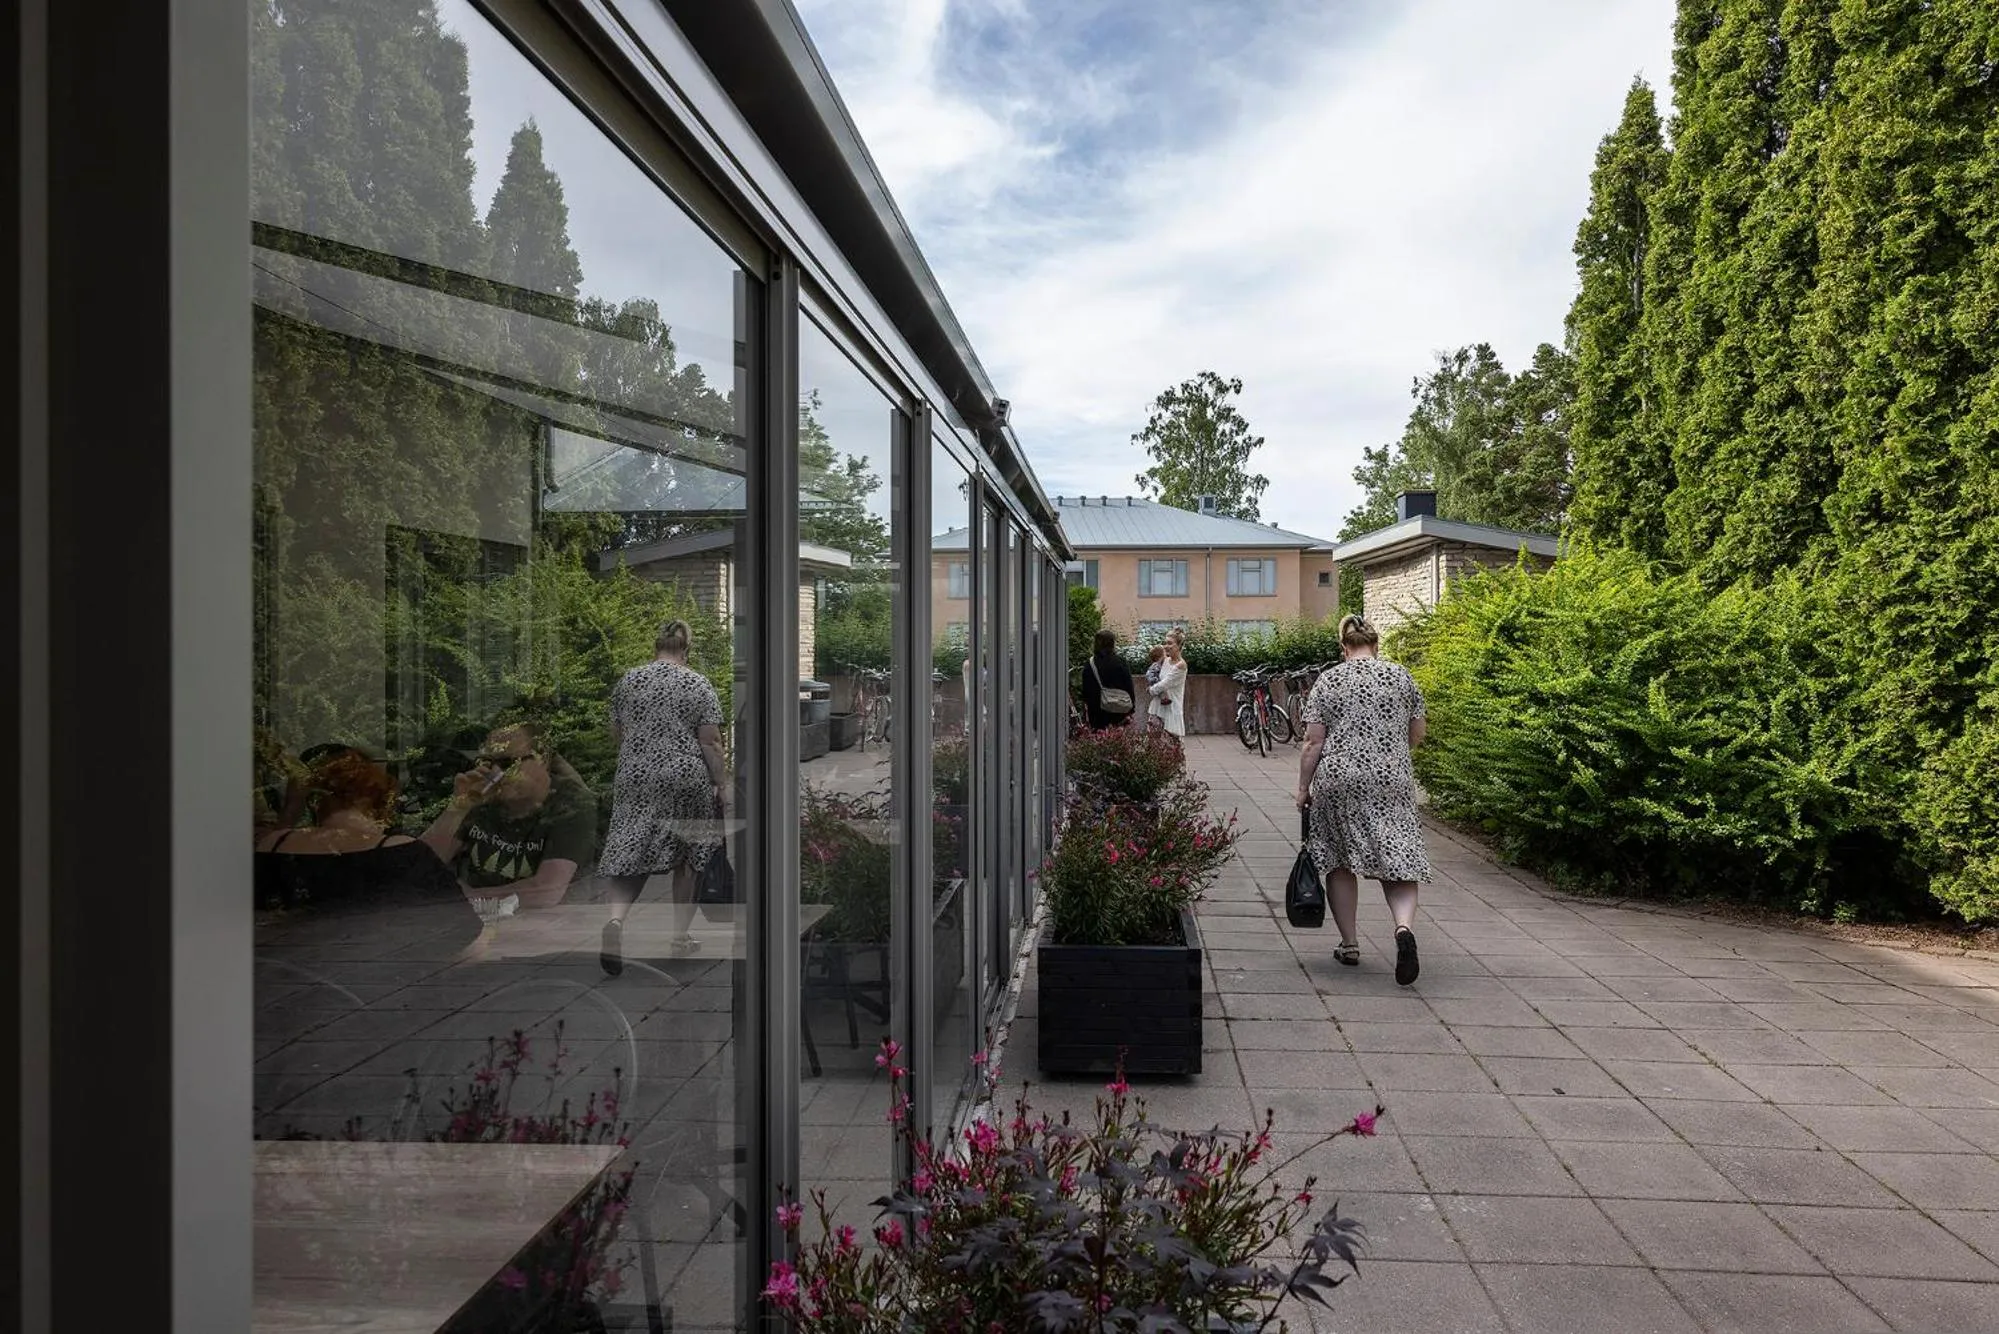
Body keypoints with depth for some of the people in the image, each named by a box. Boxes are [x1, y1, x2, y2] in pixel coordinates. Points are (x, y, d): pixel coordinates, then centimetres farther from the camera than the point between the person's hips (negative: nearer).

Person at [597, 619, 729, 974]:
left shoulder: (628, 681, 7)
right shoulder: (699, 685, -1)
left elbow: (615, 735, 13)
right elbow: (710, 742, -6)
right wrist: (722, 783, 1)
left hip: (635, 780, 2)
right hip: (686, 781, -1)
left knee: (630, 854, 3)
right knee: (686, 858, 12)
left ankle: (616, 918, -22)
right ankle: (681, 936, 17)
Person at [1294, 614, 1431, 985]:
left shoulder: (1328, 682, 1)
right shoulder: (1402, 676, 5)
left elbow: (1313, 742, -3)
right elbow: (1416, 736, 9)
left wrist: (1303, 787, 4)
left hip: (1338, 783, -1)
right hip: (1392, 784, 1)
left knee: (1339, 863, 12)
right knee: (1397, 859, 1)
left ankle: (1349, 944, 16)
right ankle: (1405, 927, -23)